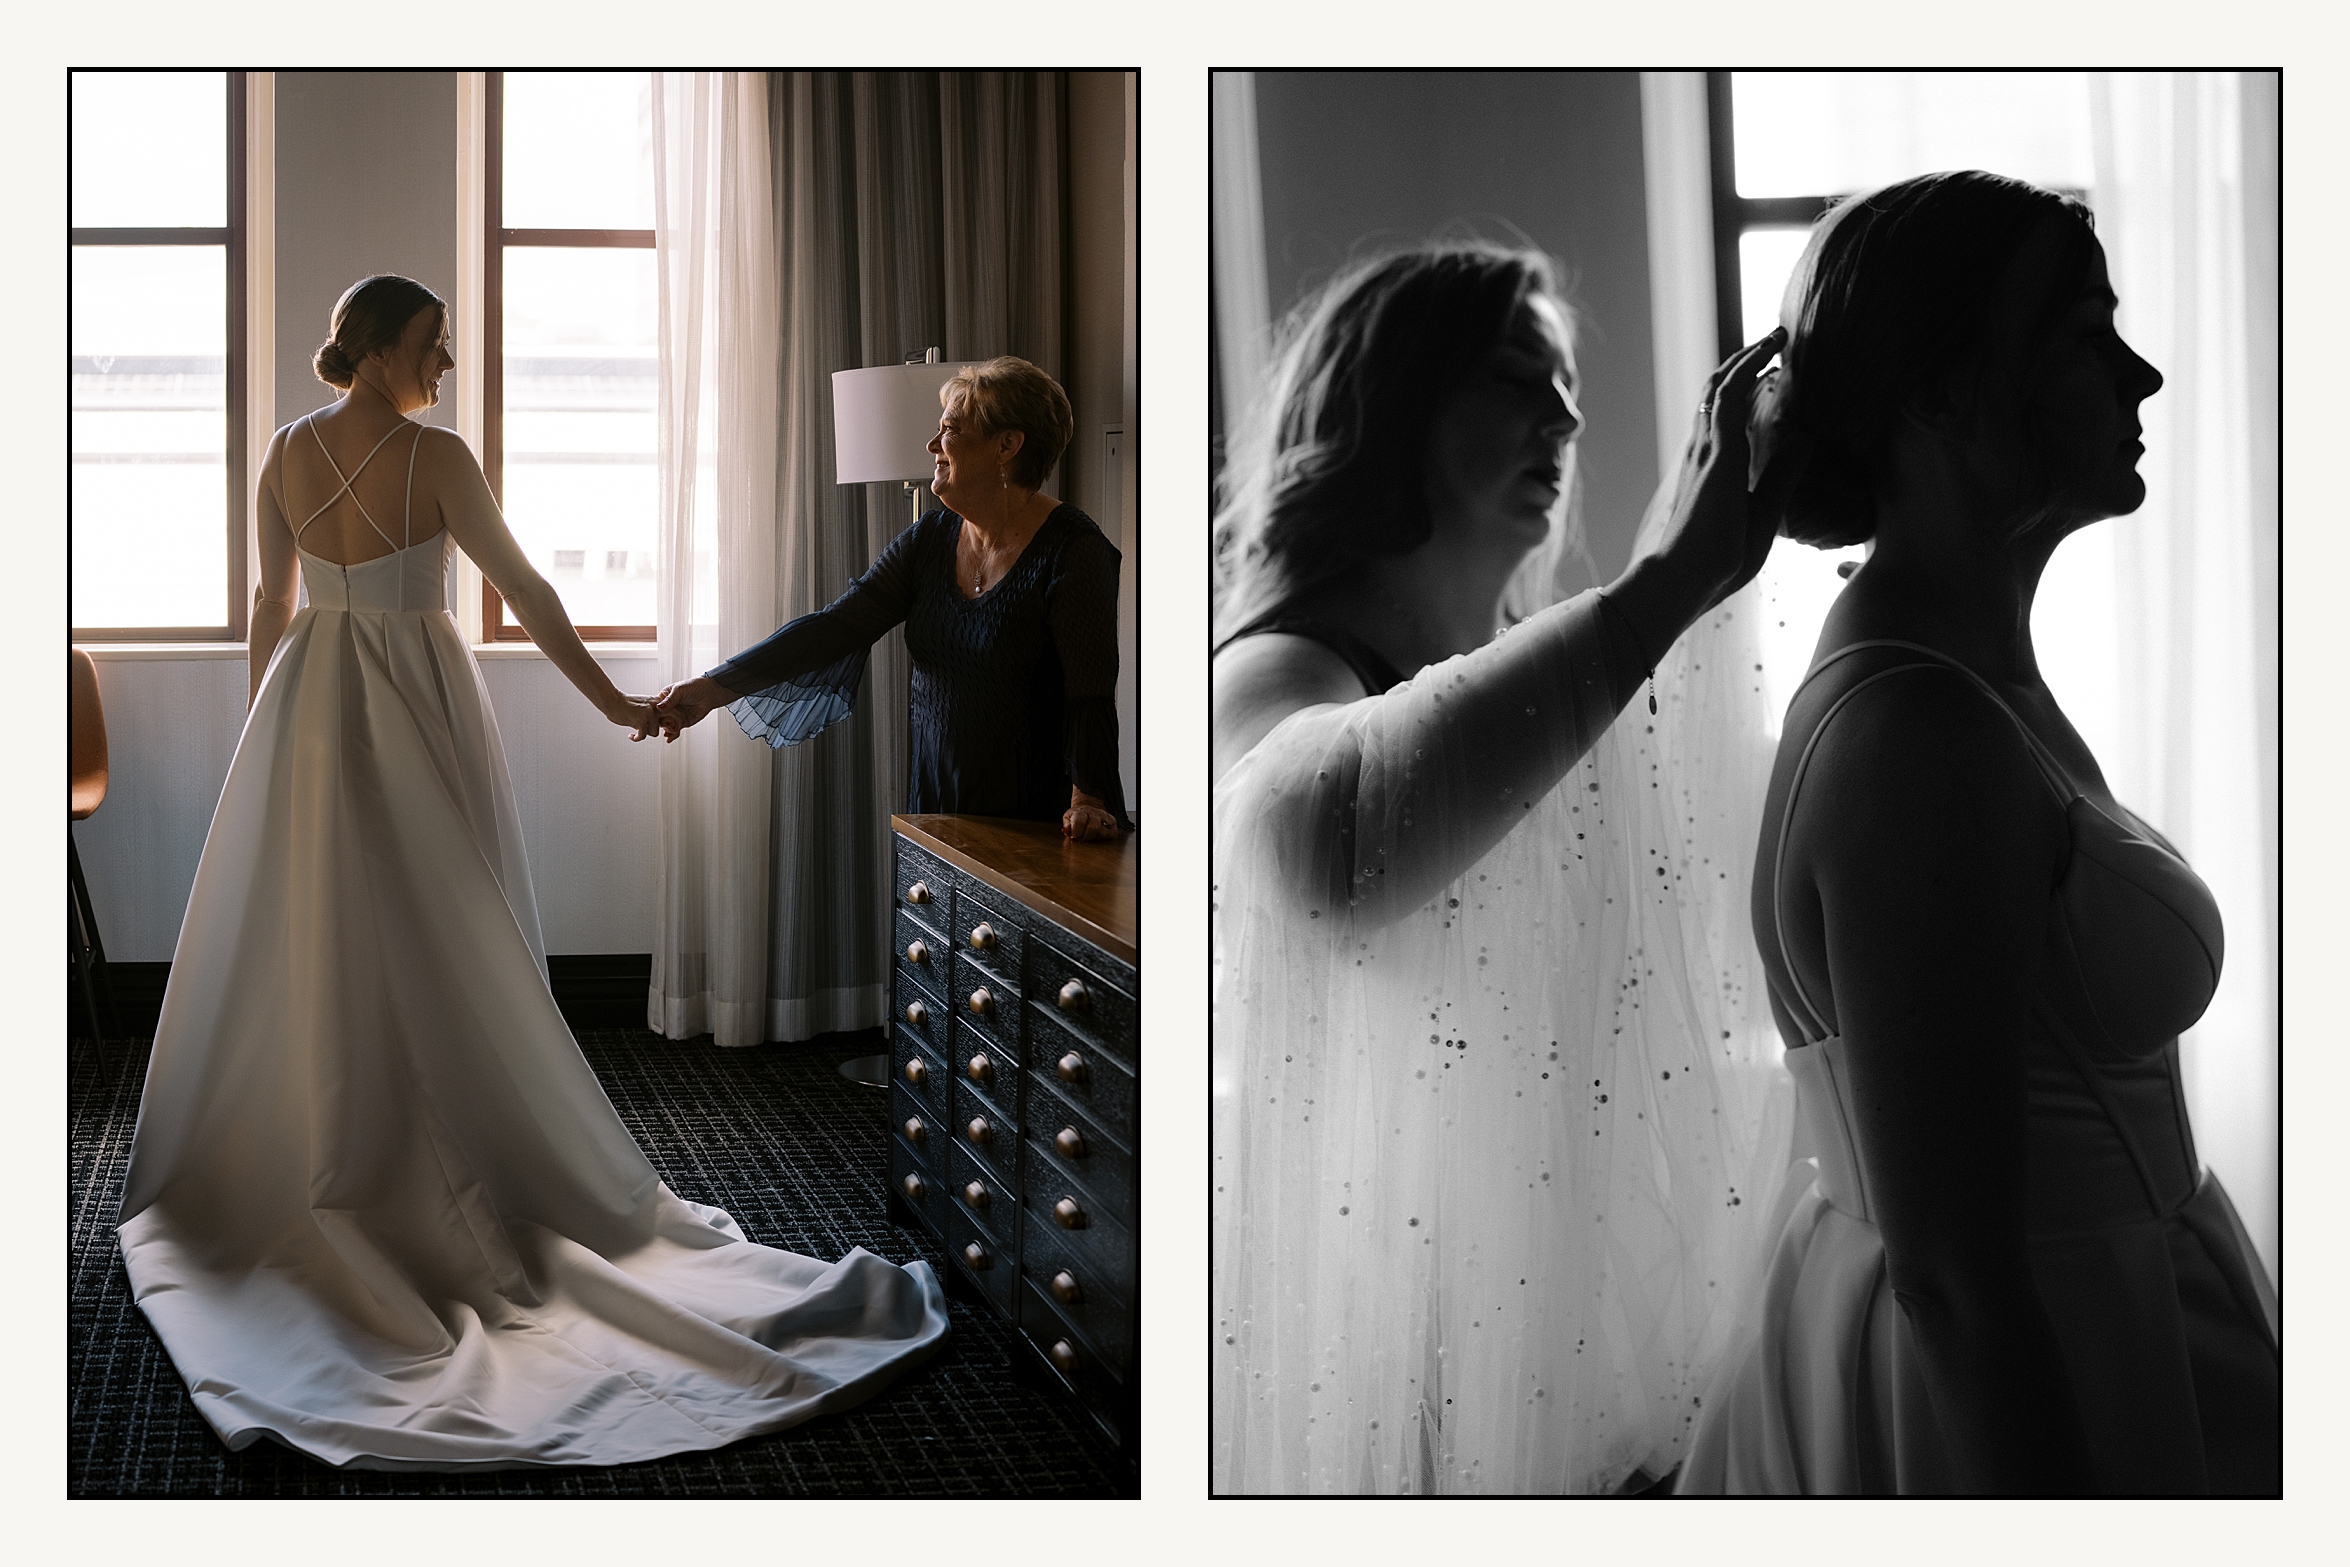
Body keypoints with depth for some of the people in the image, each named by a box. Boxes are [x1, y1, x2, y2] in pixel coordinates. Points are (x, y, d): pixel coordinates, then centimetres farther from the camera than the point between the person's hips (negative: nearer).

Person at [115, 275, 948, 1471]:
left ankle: (255, 1155, 22)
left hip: (310, 706, 4)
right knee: (443, 944, 4)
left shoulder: (286, 455, 0)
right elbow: (521, 590, -11)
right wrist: (606, 698, -2)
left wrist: (264, 728, 19)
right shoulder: (436, 458, -14)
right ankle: (450, 1166, 11)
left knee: (292, 939, 14)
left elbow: (270, 602, 8)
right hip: (416, 708, -4)